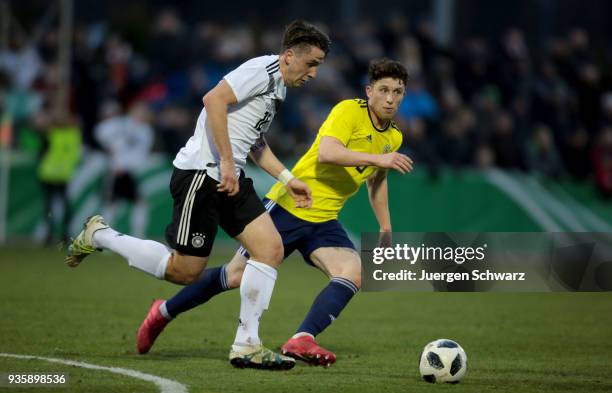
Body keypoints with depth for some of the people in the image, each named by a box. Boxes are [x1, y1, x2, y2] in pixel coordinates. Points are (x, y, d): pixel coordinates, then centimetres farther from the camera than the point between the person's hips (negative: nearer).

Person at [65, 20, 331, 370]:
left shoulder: (277, 87, 19)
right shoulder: (263, 70, -12)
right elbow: (214, 99, -25)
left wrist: (287, 178, 26)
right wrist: (227, 163, -25)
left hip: (231, 180, 10)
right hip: (202, 172, -10)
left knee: (271, 249, -3)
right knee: (185, 271, -7)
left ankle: (246, 346, 0)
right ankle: (99, 235, 11)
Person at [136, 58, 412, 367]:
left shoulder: (393, 138, 8)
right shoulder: (349, 111, -14)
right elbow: (325, 153, -31)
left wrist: (386, 229, 27)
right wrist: (377, 158, -37)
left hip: (323, 222, 6)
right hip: (288, 206, -6)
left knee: (353, 274, -22)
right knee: (237, 276, 1)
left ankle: (301, 340, -28)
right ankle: (165, 311, 23)